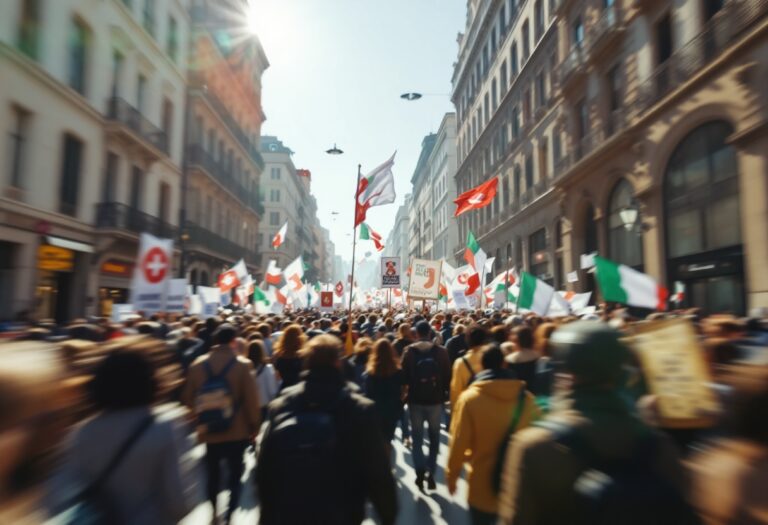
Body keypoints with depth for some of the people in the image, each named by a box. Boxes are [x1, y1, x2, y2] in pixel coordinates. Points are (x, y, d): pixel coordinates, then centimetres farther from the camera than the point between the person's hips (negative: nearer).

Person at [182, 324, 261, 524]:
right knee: (235, 473, 13)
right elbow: (251, 400, -15)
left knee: (212, 472, 23)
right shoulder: (243, 365, -18)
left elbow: (188, 398, 2)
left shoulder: (198, 364, -7)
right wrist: (254, 426, 0)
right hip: (237, 432, -3)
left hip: (208, 431, 4)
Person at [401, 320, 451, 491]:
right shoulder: (441, 351, -9)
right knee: (434, 436, 17)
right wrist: (446, 393, 11)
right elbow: (448, 375, -5)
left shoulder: (409, 351, -9)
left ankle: (420, 471, -3)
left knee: (417, 436, 13)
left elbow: (404, 375, -6)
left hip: (415, 399, 0)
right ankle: (431, 473, 13)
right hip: (435, 399, 1)